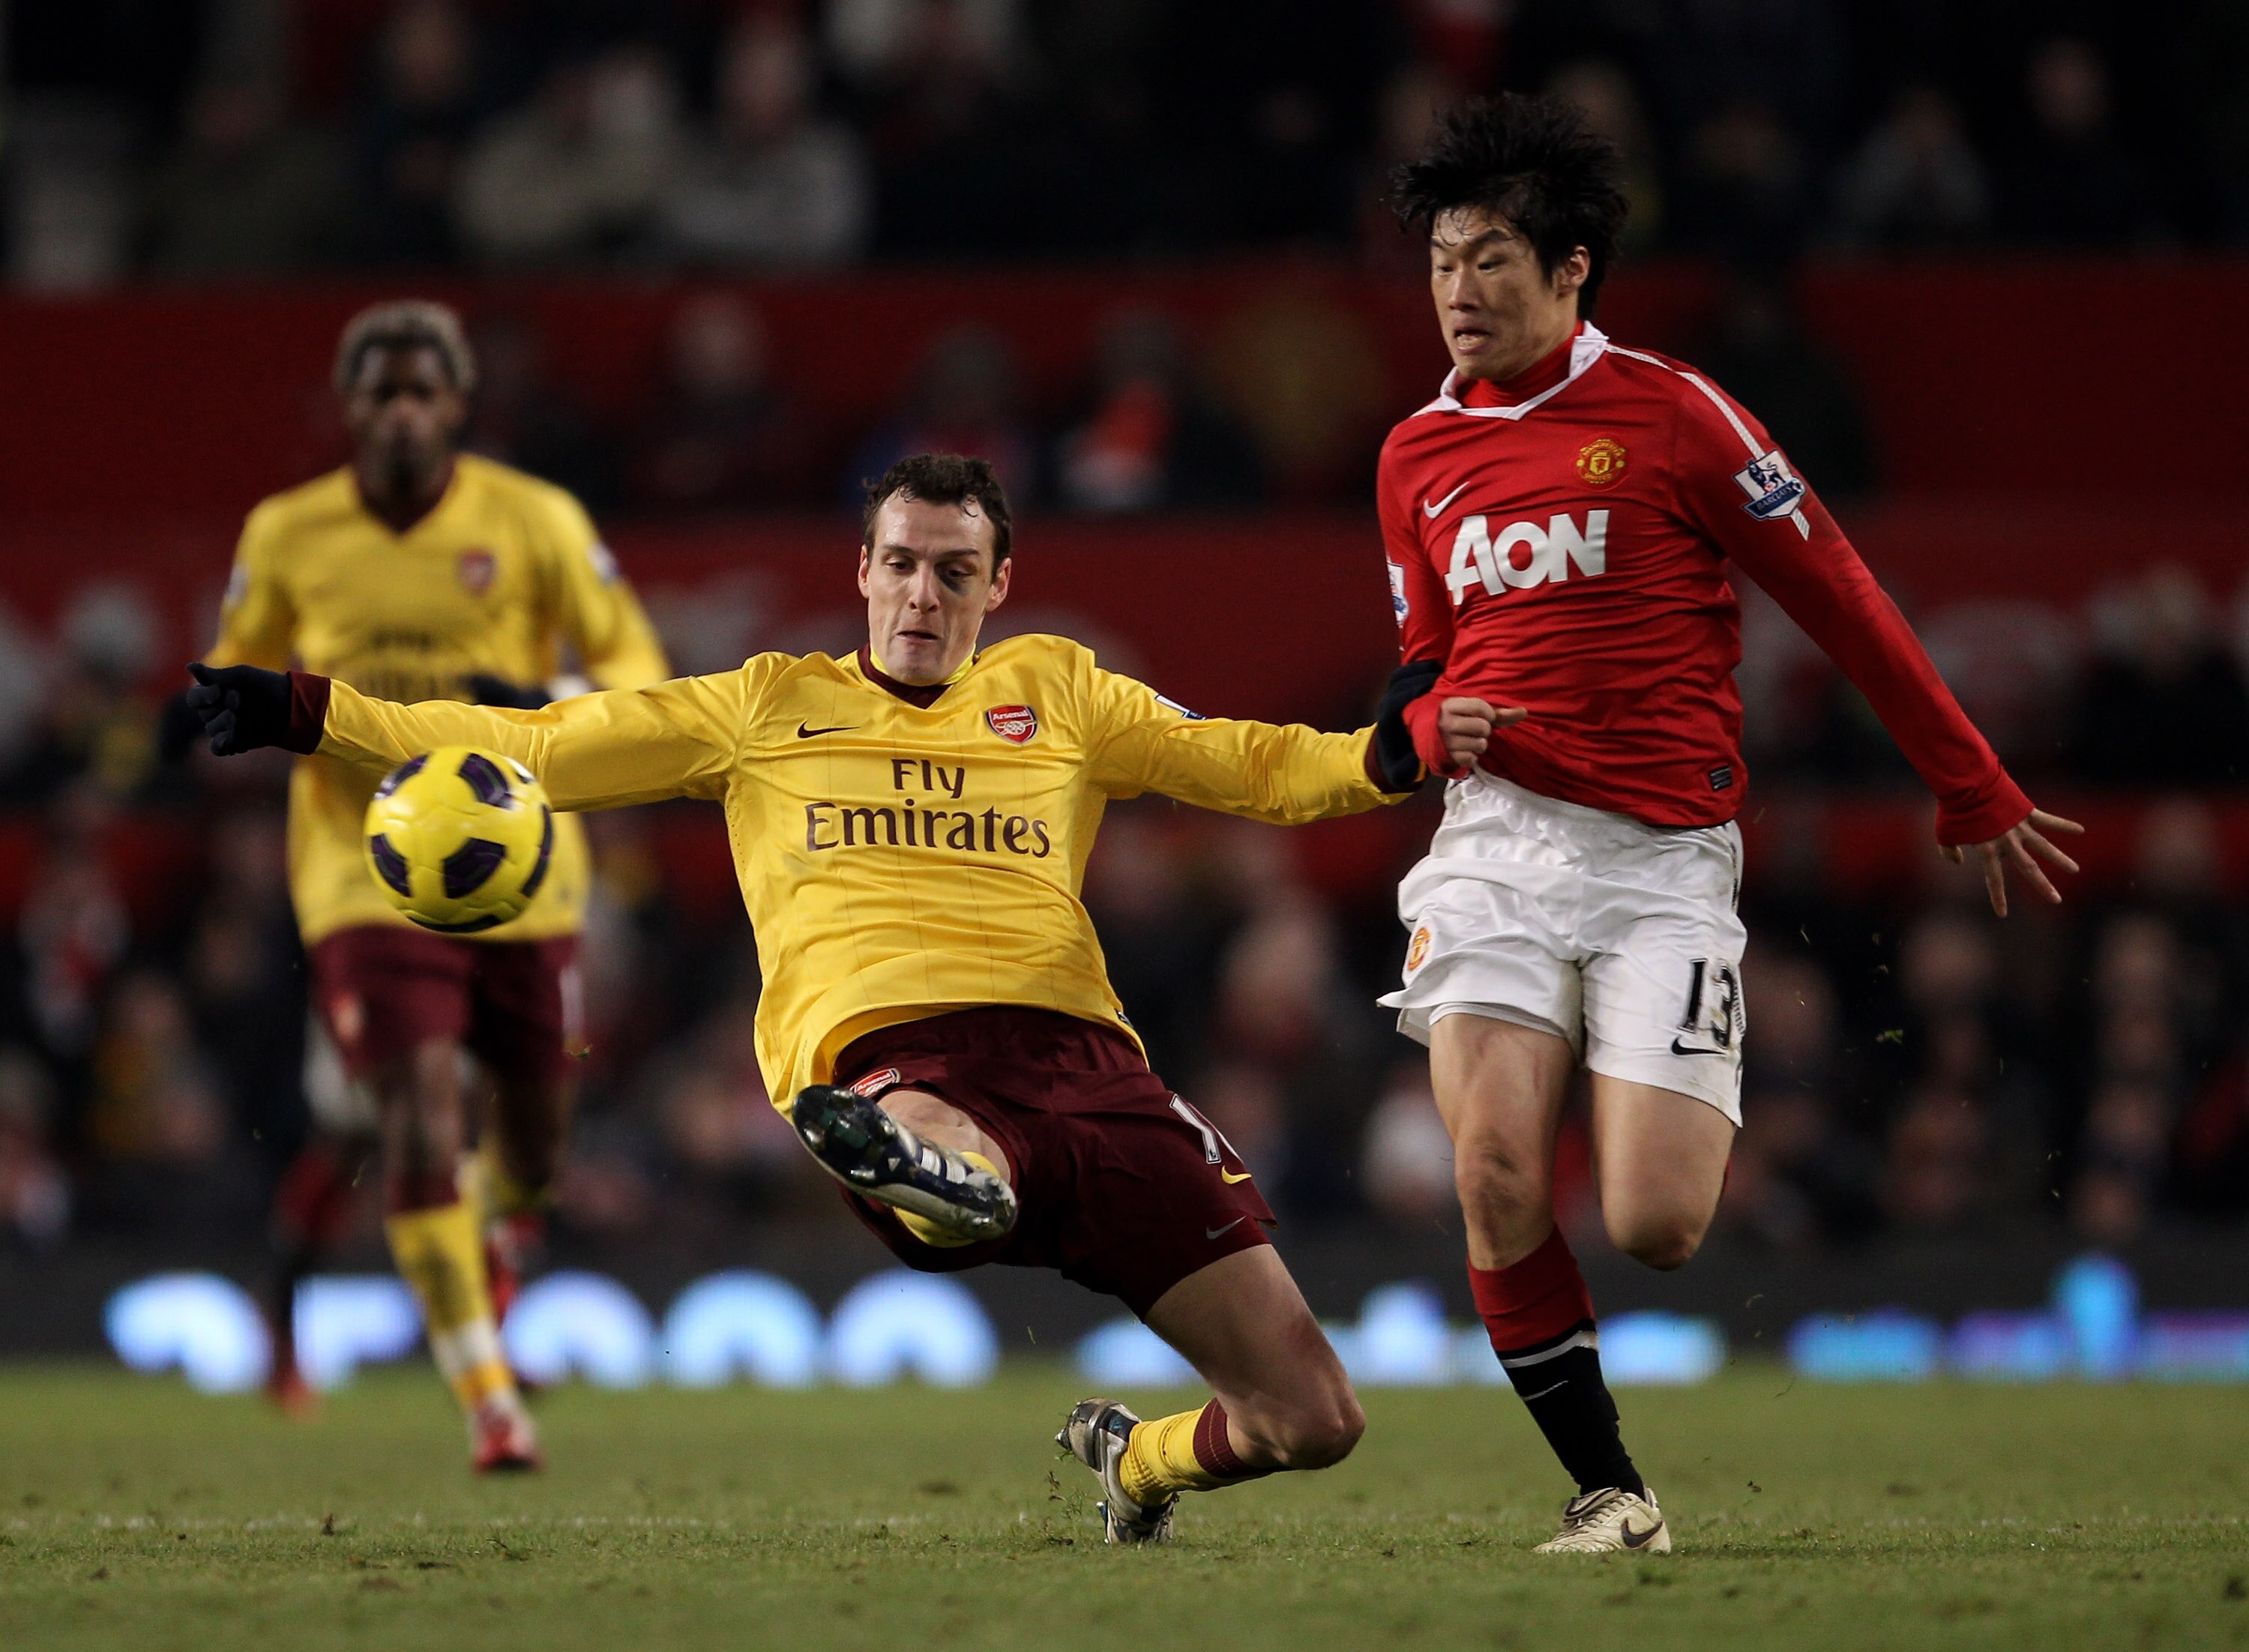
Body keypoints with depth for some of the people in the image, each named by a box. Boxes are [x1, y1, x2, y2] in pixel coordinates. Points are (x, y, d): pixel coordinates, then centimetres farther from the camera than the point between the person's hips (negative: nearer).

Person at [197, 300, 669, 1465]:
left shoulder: (534, 523, -5)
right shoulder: (289, 536, -1)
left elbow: (634, 665, 0)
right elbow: (232, 676, 14)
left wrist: (543, 707, -21)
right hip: (366, 875, -1)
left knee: (534, 1131, 11)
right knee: (422, 1120, -18)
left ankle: (493, 1250, 49)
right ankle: (485, 1393, -11)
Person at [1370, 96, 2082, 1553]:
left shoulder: (1669, 412, -3)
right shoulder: (1418, 454, 13)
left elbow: (1841, 599, 2)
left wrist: (1974, 791, 5)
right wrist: (1432, 729, 1)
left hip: (1664, 859, -4)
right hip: (1496, 845, 4)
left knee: (1655, 1225, -13)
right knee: (1499, 1185, -16)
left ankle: (1713, 1120, 25)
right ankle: (1610, 1492, 0)